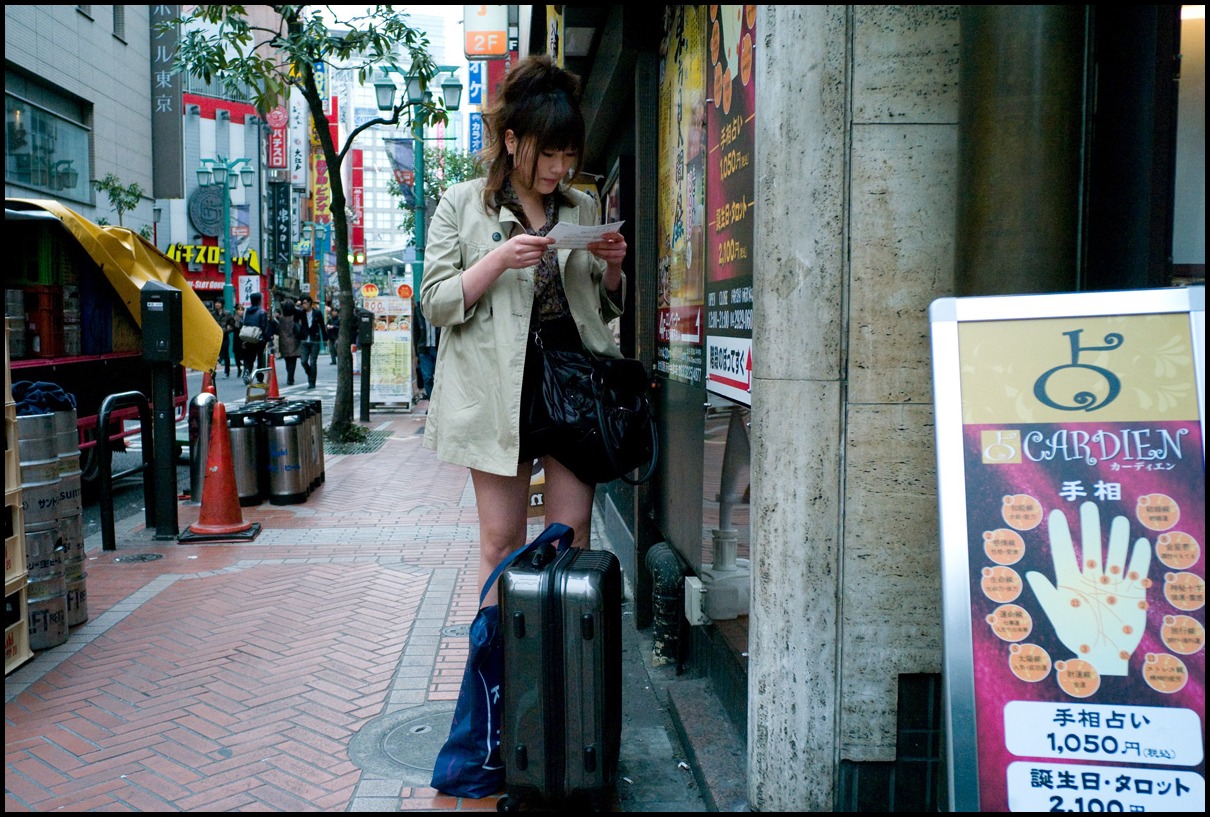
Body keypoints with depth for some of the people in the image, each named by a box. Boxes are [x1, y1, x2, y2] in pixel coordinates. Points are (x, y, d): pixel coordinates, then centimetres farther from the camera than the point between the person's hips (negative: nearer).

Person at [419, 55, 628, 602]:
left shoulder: (583, 207, 15)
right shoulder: (463, 203, 4)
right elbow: (435, 303, -2)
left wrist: (614, 269, -1)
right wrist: (499, 260, -16)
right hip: (500, 389, -3)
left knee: (572, 535, 4)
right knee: (502, 540, 2)